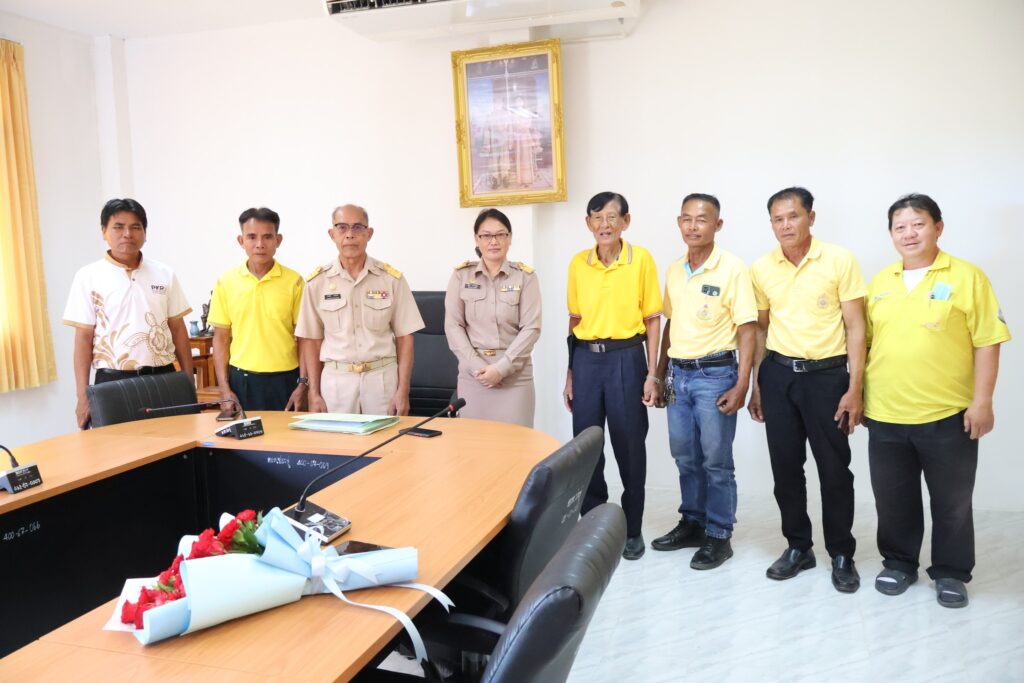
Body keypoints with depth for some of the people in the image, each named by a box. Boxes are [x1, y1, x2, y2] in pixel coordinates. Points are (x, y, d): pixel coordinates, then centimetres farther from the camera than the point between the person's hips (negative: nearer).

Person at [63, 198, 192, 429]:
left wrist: (188, 381, 6)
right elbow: (83, 338, -2)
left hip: (163, 377, 3)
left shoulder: (164, 274, 7)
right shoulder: (89, 277, -1)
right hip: (113, 381, -2)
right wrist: (83, 396, -5)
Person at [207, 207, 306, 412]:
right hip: (241, 379, 2)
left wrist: (303, 384, -5)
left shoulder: (294, 282, -3)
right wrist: (224, 388, 0)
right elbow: (221, 338, 6)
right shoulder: (226, 282, 2)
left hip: (284, 379, -1)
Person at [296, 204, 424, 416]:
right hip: (335, 379, 1)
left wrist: (403, 390, -5)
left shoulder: (391, 279, -1)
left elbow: (404, 337, 0)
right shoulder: (317, 282, 1)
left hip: (383, 377, 0)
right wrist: (314, 393, 0)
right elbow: (311, 340, 5)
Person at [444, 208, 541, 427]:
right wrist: (476, 365, -10)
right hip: (472, 372, 1)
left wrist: (501, 368, -13)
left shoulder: (525, 276, 0)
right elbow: (453, 326, 1)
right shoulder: (461, 275, 3)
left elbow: (531, 328, -6)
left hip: (515, 374, -1)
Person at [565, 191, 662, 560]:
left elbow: (652, 320, -1)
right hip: (586, 359, 3)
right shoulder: (578, 263, 5)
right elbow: (575, 320, 11)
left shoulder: (642, 259, -3)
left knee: (630, 446, 5)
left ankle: (632, 529, 21)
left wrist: (652, 373, -6)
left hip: (626, 358, -3)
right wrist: (570, 373, 9)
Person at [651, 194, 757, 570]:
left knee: (716, 461, 4)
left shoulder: (732, 268, -9)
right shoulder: (674, 270, 8)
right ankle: (692, 522, 30)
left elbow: (747, 329, -11)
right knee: (685, 458, 14)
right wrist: (660, 373, 14)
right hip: (678, 373, 6)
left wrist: (741, 384, -16)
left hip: (714, 374, -6)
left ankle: (719, 536, 17)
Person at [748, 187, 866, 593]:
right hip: (778, 375, 3)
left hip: (827, 375, -3)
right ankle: (798, 547, 26)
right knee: (785, 467, 9)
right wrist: (755, 386, 11)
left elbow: (856, 328, -6)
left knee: (834, 469, 4)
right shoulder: (761, 269, 4)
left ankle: (842, 555, 21)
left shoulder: (840, 261, -6)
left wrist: (855, 389, -11)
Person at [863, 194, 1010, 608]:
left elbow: (987, 342, -6)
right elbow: (866, 342, 13)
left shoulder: (966, 277, -4)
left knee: (952, 501, 10)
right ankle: (898, 564, 31)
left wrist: (982, 401, -11)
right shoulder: (880, 283, 8)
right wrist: (858, 395, 9)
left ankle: (950, 573, 27)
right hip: (885, 416, 4)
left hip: (947, 416, -3)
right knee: (893, 499, 13)